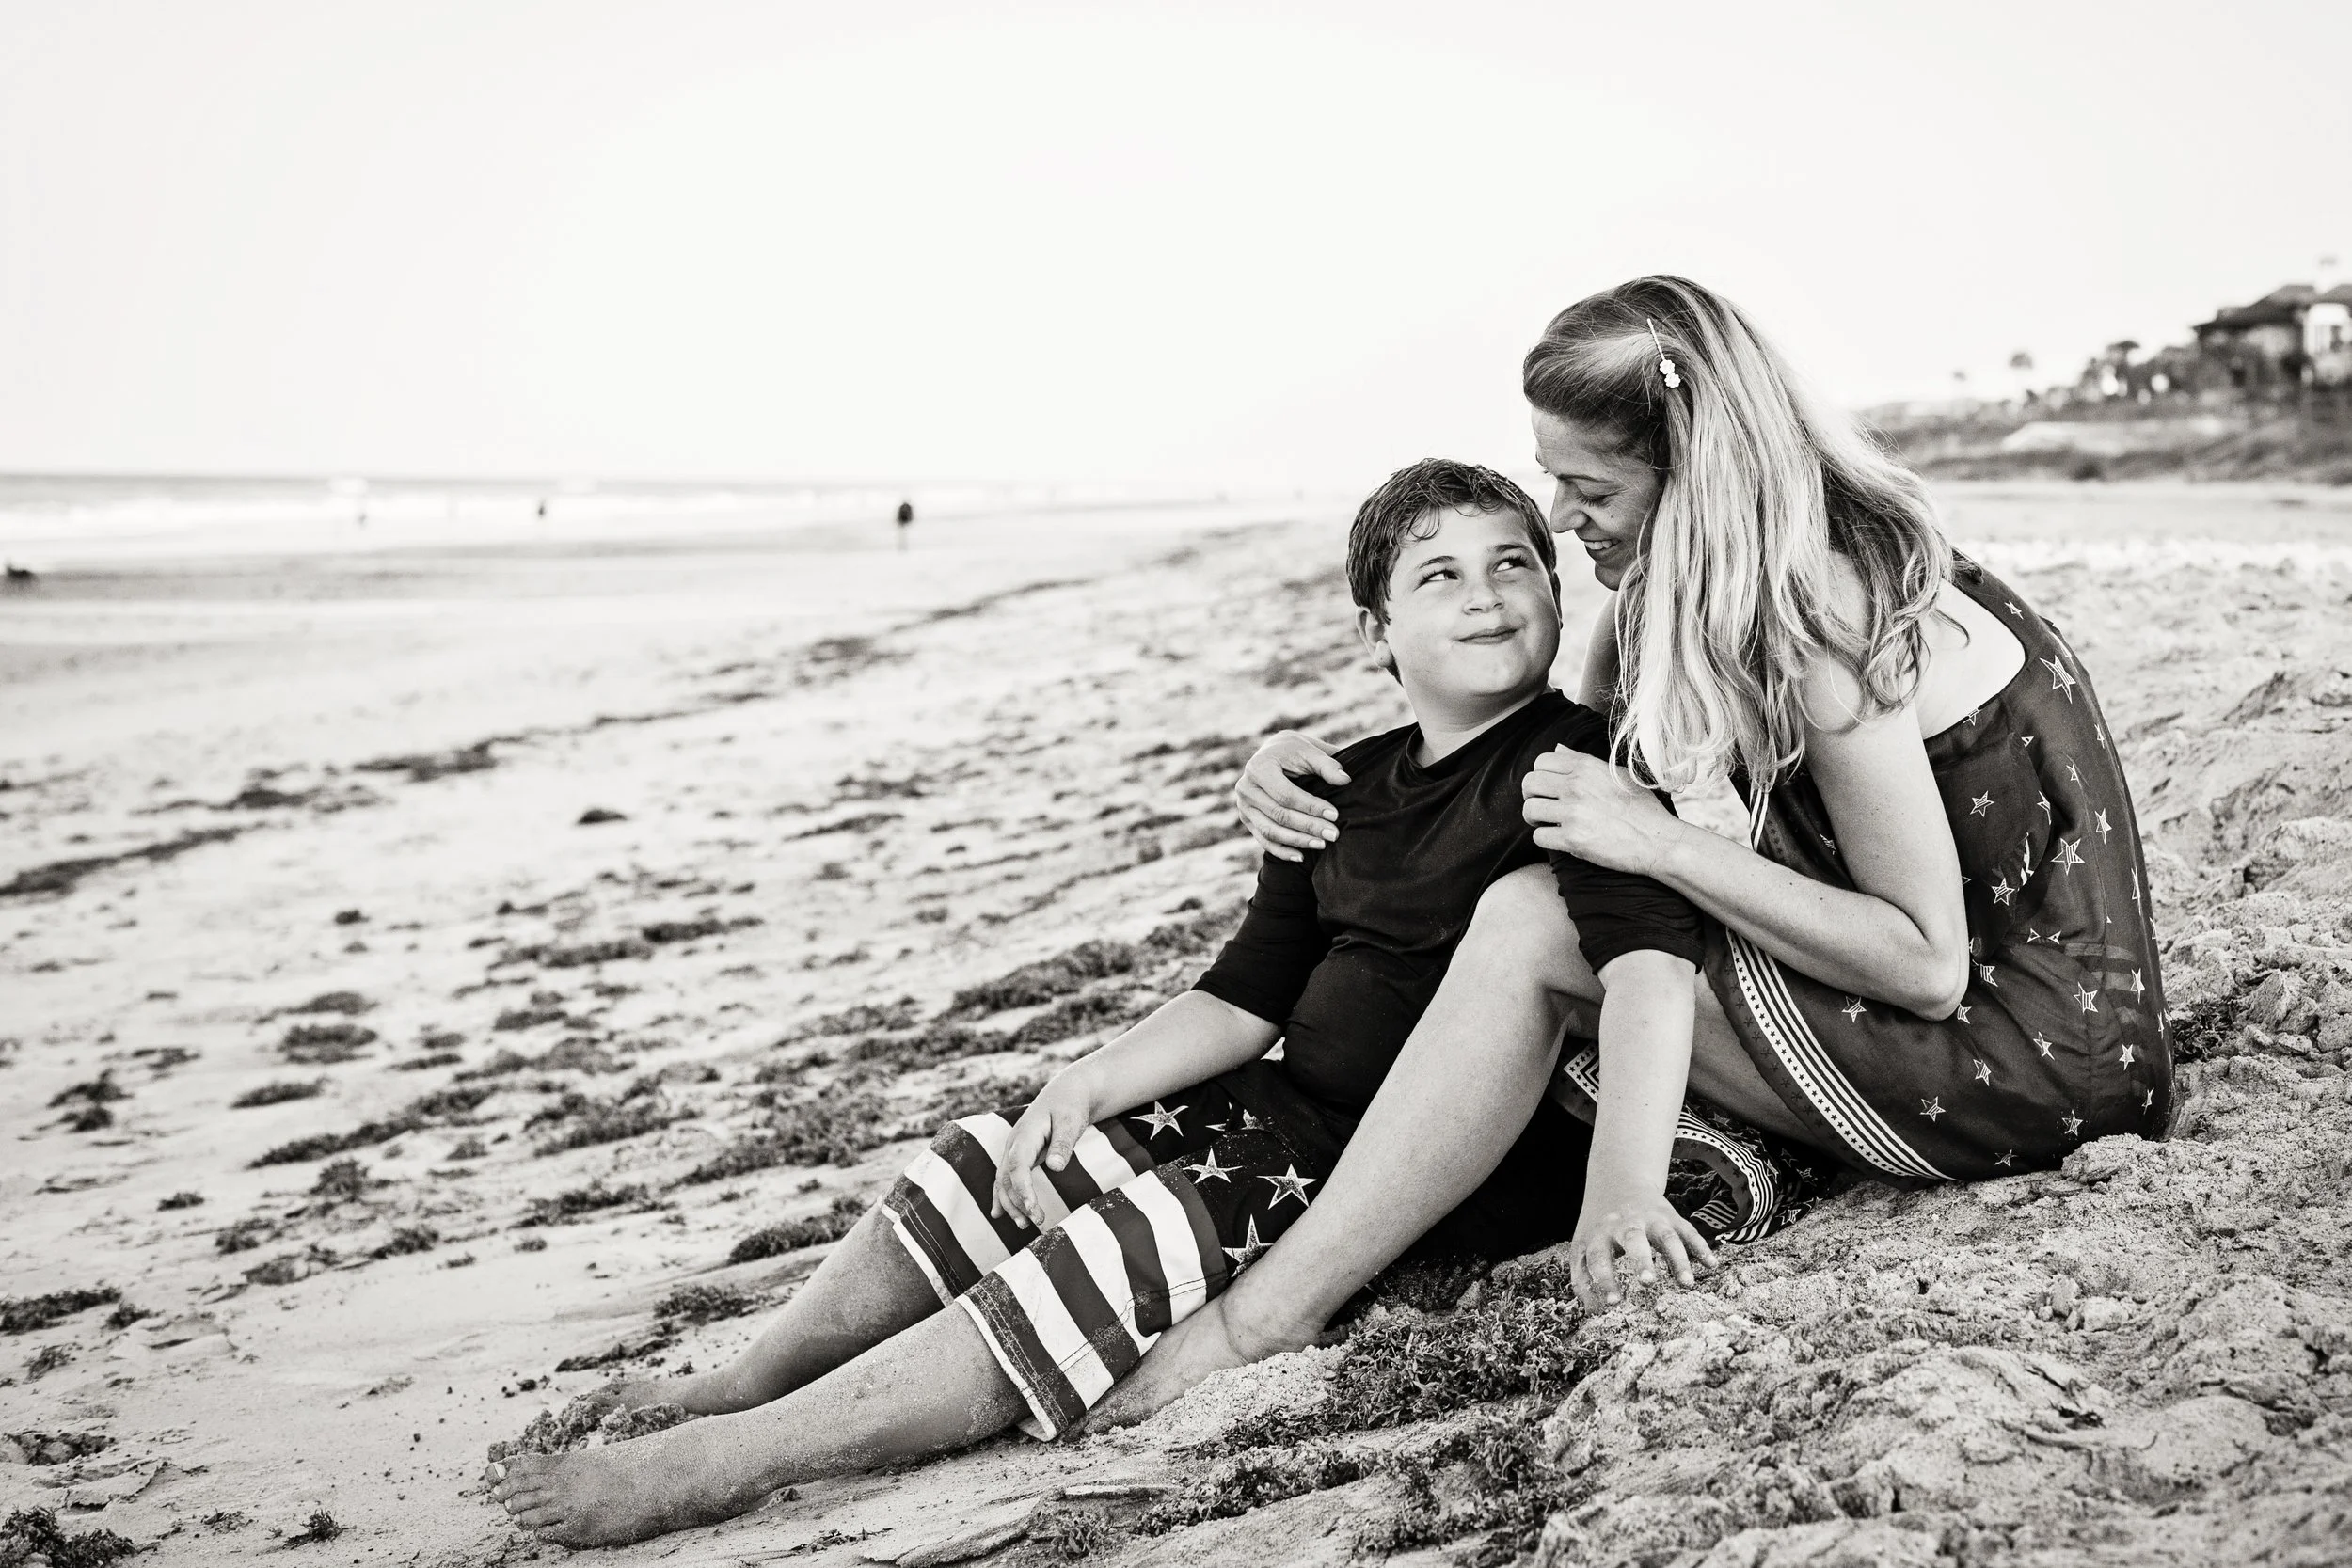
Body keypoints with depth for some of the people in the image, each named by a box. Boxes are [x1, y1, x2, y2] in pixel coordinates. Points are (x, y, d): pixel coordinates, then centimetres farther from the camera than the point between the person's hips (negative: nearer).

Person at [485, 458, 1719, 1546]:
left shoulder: (1576, 762, -12)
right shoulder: (1346, 790, 12)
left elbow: (1650, 960, -29)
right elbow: (1244, 999, 9)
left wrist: (1622, 1184, -43)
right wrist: (1089, 1084, -6)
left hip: (1449, 1188, -8)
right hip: (1300, 1112, 8)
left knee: (1147, 1238, -25)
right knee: (1006, 1156, -1)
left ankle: (718, 1464, -25)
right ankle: (739, 1388, 5)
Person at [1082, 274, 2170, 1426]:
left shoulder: (1825, 612, -23)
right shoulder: (1677, 576, 2)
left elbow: (1928, 966, -22)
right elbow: (1562, 761, 12)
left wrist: (1660, 845, -26)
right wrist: (1315, 766, -3)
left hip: (2038, 1045, -9)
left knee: (1532, 928, -19)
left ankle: (1264, 1321, -18)